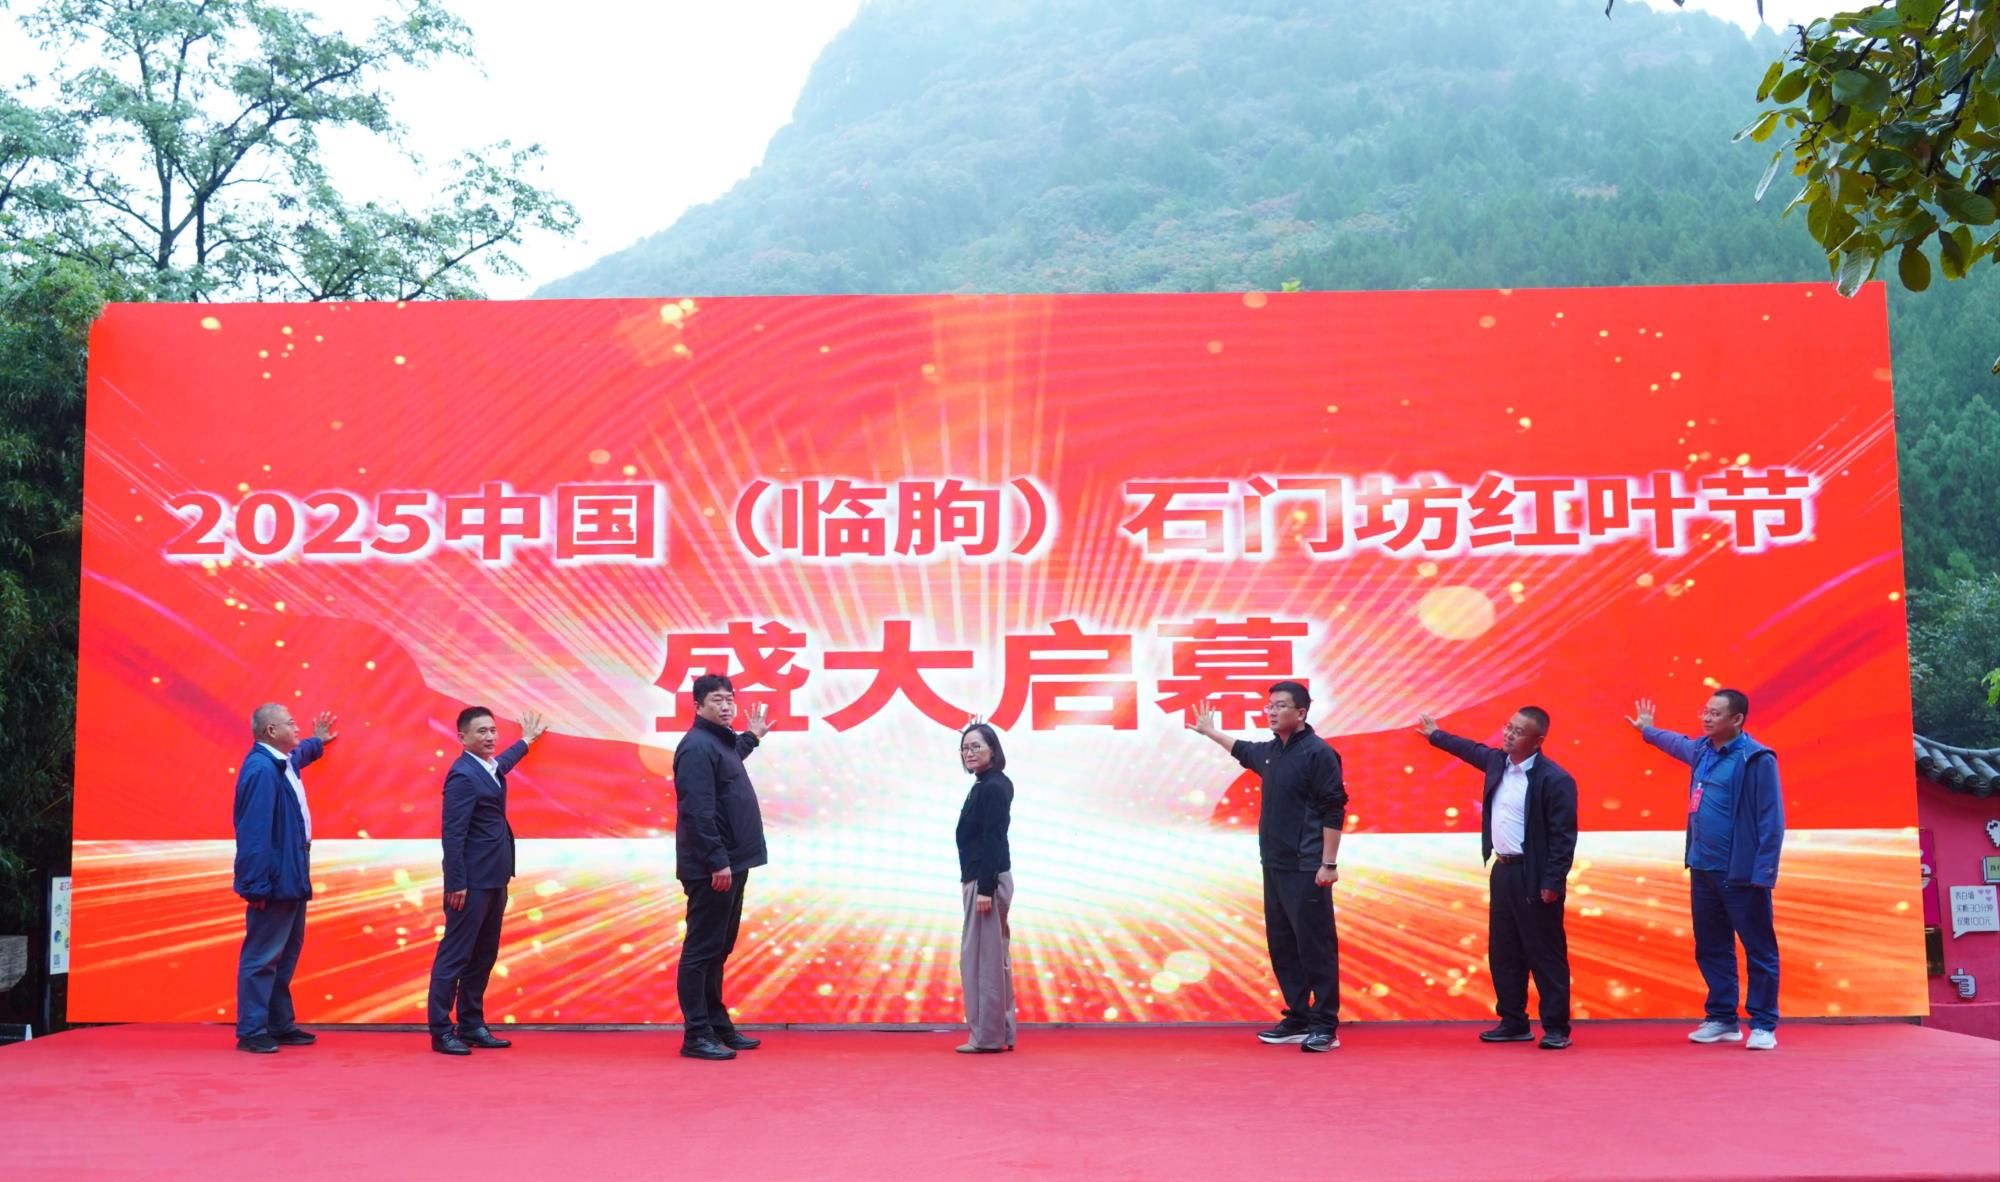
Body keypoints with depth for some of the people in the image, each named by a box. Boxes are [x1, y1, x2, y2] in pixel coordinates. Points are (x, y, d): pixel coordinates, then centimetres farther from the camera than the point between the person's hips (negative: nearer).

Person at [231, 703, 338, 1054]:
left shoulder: (283, 761, 8)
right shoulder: (261, 769, -22)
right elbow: (254, 833, -25)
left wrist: (316, 742, 53)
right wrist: (257, 887, -25)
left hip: (291, 878, 10)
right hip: (274, 881, -10)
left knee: (286, 955, 16)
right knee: (262, 957, -2)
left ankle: (280, 1024, 25)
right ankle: (251, 1032, 5)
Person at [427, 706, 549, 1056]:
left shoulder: (489, 767, 12)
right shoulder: (463, 775, -16)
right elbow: (453, 834, -19)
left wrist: (526, 740, 54)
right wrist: (456, 883, -22)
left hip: (493, 879, 10)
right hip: (473, 881, -9)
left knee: (483, 956, 13)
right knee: (455, 955, -3)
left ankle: (472, 1026, 20)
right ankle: (441, 1031, 3)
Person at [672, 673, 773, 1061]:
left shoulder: (721, 741, 15)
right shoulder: (697, 746, -15)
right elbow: (698, 811, -22)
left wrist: (752, 737, 47)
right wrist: (717, 862, -24)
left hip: (730, 864, 10)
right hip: (711, 869, -10)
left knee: (719, 949, 16)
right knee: (701, 950, -4)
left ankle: (718, 1024, 25)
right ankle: (696, 1035, 0)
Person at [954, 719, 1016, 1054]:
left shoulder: (993, 787, -14)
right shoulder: (985, 785, 15)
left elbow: (993, 840, -19)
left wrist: (985, 888, -22)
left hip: (987, 880, -10)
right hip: (982, 879, 10)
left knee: (981, 957, -5)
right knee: (992, 957, 13)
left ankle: (988, 1036, 1)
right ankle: (1000, 1034, 20)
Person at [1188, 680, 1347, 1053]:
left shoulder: (1317, 752, -11)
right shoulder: (1271, 751, 13)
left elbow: (1334, 809, -13)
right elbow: (1244, 751, 37)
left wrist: (1329, 864, -16)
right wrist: (1211, 732, 49)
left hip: (1305, 869, -8)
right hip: (1274, 865, 8)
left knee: (1315, 945, -6)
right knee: (1281, 945, 10)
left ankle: (1325, 1026, -1)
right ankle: (1297, 1019, 19)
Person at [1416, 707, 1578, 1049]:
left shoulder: (1555, 779, -15)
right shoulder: (1497, 761, 6)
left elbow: (1564, 837, -16)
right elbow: (1472, 750, 30)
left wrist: (1552, 883, -19)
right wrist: (1436, 735, 43)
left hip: (1534, 878, -8)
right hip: (1502, 871, 8)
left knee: (1546, 954, 0)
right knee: (1503, 953, 13)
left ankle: (1556, 1027, 8)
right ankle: (1513, 1022, 24)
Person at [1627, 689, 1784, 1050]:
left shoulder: (1756, 759, -13)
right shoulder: (1702, 750, 10)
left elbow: (1771, 820, -15)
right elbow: (1679, 743, 36)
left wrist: (1763, 873, -19)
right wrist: (1648, 730, 52)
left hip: (1741, 874, -8)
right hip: (1703, 870, 8)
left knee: (1759, 950, 1)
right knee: (1711, 949, 14)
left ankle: (1763, 1025, 9)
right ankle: (1722, 1019, 24)